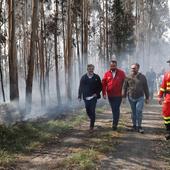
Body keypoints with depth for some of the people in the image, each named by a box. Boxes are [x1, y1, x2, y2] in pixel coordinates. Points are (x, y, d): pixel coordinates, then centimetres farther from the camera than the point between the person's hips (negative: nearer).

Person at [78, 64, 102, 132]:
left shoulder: (96, 77, 1)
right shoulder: (83, 77, 4)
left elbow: (100, 87, 4)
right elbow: (80, 87, 7)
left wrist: (97, 93, -9)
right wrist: (80, 96, 4)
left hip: (93, 97, -2)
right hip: (86, 97, 2)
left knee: (92, 111, -6)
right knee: (88, 111, 11)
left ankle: (92, 125, 4)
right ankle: (92, 120, 39)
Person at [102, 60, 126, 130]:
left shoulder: (121, 73, -2)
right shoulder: (107, 73, 2)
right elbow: (104, 84, 1)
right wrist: (104, 93, -5)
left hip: (118, 95, -3)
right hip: (110, 95, 3)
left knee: (116, 109, -6)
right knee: (113, 110, 13)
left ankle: (114, 124, -2)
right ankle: (115, 122, 29)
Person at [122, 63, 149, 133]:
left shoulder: (142, 77, 1)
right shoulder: (128, 77, 1)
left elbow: (145, 88, 6)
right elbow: (124, 87, 6)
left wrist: (147, 98, 6)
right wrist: (123, 96, 2)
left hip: (140, 97, -1)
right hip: (131, 98, 1)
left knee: (139, 111, -8)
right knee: (133, 112, 9)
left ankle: (139, 126, 2)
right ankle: (134, 125, 22)